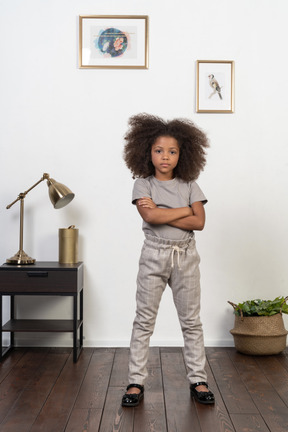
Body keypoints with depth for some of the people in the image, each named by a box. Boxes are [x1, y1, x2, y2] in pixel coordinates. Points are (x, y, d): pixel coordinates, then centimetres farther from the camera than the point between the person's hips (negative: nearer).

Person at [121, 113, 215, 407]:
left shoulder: (189, 185, 4)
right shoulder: (143, 184, -2)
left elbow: (199, 222, -8)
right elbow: (150, 216, -19)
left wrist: (162, 214, -14)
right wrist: (185, 210, -10)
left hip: (185, 256, 2)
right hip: (154, 255, -2)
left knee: (191, 321, 8)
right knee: (144, 320, 3)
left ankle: (198, 380, 19)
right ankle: (136, 382, 12)